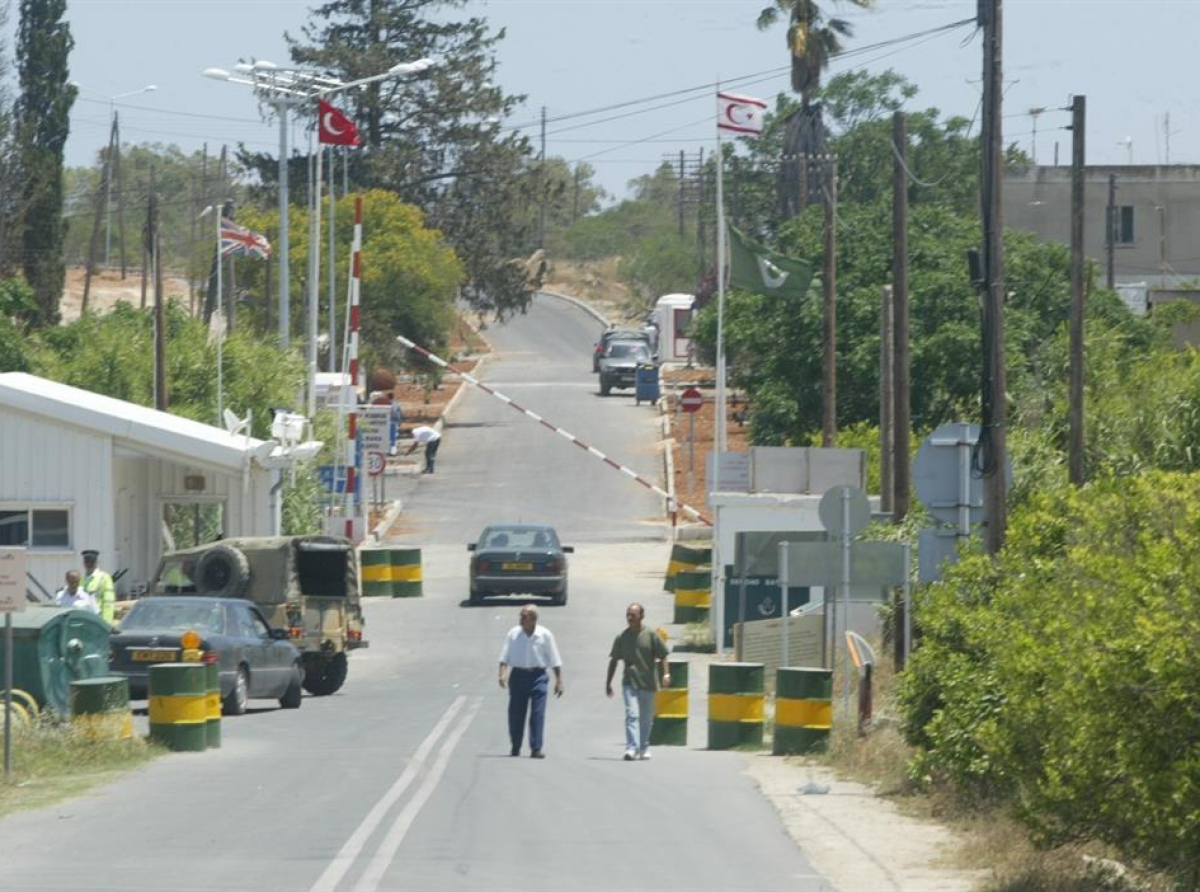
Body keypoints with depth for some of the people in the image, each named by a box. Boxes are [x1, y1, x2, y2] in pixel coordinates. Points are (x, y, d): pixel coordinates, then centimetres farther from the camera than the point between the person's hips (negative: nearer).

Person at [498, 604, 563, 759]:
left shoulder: (545, 635, -1)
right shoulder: (513, 634, 1)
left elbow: (555, 661, 4)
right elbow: (505, 657, 2)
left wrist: (559, 681, 0)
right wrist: (502, 674, -13)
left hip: (537, 676, -1)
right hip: (518, 675, 1)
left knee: (538, 713, -9)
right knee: (515, 713, 5)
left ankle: (536, 748, -8)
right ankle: (515, 747, 20)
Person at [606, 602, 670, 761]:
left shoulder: (651, 636, -2)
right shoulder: (621, 638, 3)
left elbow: (662, 656, 1)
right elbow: (614, 660, 11)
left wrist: (666, 674, -14)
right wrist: (608, 683, 11)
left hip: (648, 682, 0)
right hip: (630, 682, 0)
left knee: (646, 718, 11)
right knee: (632, 714, -15)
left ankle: (644, 748, 28)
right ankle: (631, 748, -23)